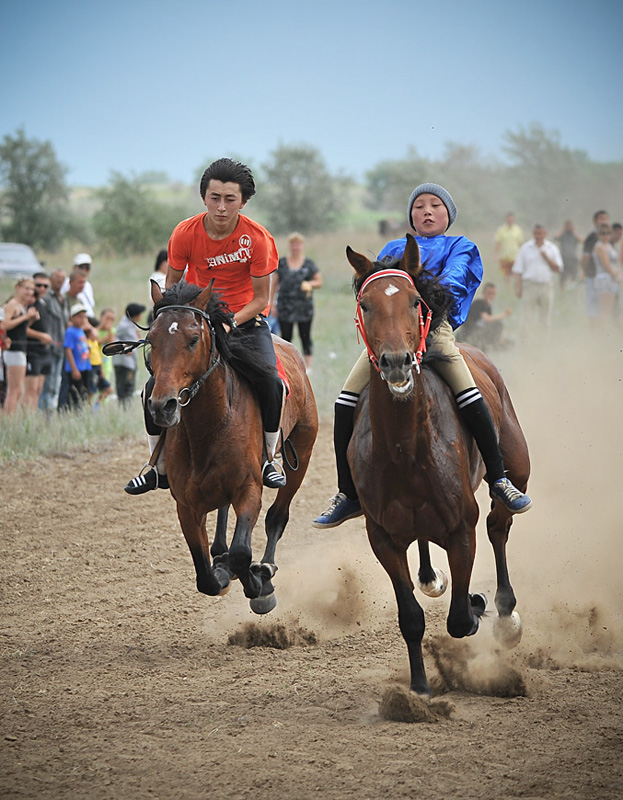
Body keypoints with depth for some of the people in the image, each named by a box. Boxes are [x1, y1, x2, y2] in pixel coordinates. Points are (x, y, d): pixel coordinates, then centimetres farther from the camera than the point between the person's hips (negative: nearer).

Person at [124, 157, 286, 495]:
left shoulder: (257, 238, -19)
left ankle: (267, 459, -4)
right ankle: (160, 468, 10)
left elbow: (261, 298, -11)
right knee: (155, 388, -11)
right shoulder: (185, 233, -14)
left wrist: (230, 322, -25)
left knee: (270, 382, -28)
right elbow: (172, 284, 3)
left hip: (247, 321, -2)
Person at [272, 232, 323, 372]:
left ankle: (308, 365, 3)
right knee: (286, 337, 2)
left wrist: (310, 284, -12)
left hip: (304, 306, -1)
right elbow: (275, 284, 9)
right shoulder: (282, 263, 6)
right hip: (285, 306, 1)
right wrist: (273, 303, 5)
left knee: (305, 336, 1)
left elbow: (319, 281, 10)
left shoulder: (309, 264, 5)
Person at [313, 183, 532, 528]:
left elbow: (456, 275, -1)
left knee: (469, 393, -24)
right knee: (346, 400, -10)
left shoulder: (458, 247, 19)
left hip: (435, 327, -3)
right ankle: (348, 494, -1)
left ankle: (498, 479, -13)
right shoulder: (393, 249, 30)